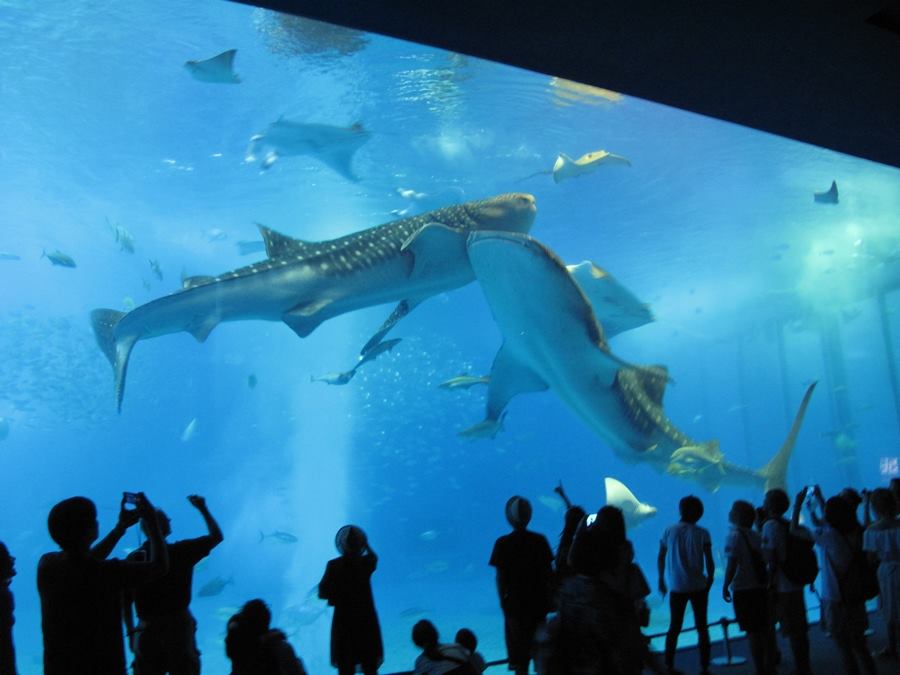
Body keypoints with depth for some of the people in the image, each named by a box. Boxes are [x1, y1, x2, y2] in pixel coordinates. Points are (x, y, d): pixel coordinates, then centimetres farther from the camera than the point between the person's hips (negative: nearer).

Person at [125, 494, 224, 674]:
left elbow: (126, 601, -2)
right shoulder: (182, 551, -10)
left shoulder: (133, 558, -5)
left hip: (147, 631, 2)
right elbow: (216, 536, 2)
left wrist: (131, 632, 6)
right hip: (179, 626, -2)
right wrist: (203, 509, 10)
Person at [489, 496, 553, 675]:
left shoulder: (502, 543, -11)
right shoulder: (540, 540, -5)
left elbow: (499, 577, -9)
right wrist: (548, 597, 11)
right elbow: (549, 572, -1)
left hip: (514, 601, -2)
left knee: (518, 646, 8)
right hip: (538, 601, 2)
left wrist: (503, 600, 3)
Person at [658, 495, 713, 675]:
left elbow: (661, 557, 3)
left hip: (676, 587, 1)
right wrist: (710, 579, 9)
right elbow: (709, 561, -8)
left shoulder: (669, 531, -1)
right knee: (702, 627, 12)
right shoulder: (702, 533, -6)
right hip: (698, 586, -1)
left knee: (674, 627, 13)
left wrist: (661, 579, 14)